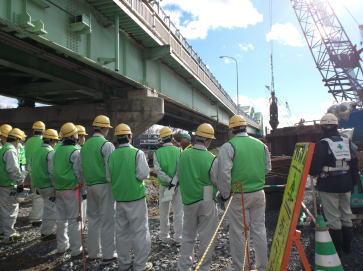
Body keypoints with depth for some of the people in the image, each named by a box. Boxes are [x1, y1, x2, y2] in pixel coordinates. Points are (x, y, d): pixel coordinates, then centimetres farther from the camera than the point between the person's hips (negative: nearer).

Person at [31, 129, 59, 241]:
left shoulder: (37, 151, 12)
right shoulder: (51, 152, -14)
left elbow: (33, 169, 16)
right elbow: (52, 172, -19)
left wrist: (36, 186, 22)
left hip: (39, 185, 9)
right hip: (48, 186, -9)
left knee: (48, 207, 19)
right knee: (52, 209, 2)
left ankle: (46, 231, 26)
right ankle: (46, 233, 8)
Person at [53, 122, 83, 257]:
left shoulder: (57, 151, 9)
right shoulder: (75, 151, -14)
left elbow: (54, 170, 12)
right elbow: (79, 172, -16)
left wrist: (56, 187, 18)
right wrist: (82, 183, 0)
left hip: (59, 189, 7)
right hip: (72, 189, -7)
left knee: (61, 218, 17)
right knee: (74, 220, 1)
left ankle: (61, 246, 28)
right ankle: (76, 250, 7)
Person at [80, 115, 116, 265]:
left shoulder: (85, 145, 8)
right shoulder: (107, 145, -12)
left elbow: (82, 167, 11)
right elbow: (111, 169, -15)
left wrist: (87, 183, 17)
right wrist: (113, 185, -7)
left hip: (90, 185, 7)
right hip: (104, 186, -6)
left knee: (93, 219, 16)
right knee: (107, 220, 3)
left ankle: (92, 253, 26)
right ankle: (107, 255, 11)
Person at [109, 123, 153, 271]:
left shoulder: (112, 155, -2)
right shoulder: (138, 153, -13)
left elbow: (108, 176, 1)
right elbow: (143, 174, -18)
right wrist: (134, 176, 2)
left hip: (119, 198, 5)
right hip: (136, 197, -5)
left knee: (122, 231, 16)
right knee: (140, 231, 6)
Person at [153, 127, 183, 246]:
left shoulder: (157, 152, -4)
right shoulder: (179, 150, -7)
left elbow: (157, 169, -15)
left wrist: (169, 180, -15)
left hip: (164, 186, 2)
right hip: (177, 185, -1)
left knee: (164, 213, 13)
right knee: (178, 213, 9)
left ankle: (164, 239, 21)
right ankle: (178, 239, 14)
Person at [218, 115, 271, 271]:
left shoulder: (228, 146, -12)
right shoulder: (261, 145, 3)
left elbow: (224, 173, -18)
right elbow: (267, 168, 11)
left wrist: (225, 194, -6)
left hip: (238, 195, -4)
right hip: (258, 193, 5)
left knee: (238, 233, 7)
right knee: (259, 230, 15)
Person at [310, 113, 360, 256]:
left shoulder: (322, 144, -14)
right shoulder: (347, 142, 5)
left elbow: (315, 167, -17)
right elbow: (354, 163, 9)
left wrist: (314, 173, 5)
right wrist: (354, 182, 17)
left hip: (329, 186, -6)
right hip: (346, 184, 6)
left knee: (333, 218, 3)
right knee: (346, 215, 16)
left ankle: (337, 249, 11)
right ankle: (347, 247, 28)